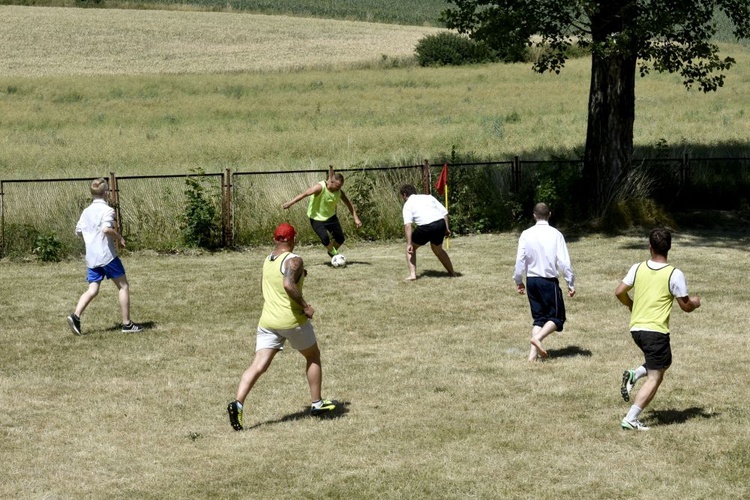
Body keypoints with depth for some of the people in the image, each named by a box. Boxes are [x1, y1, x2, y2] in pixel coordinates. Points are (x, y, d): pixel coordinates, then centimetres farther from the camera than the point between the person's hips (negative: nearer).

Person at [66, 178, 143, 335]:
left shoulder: (86, 211, 12)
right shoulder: (107, 210, -10)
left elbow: (78, 231, 18)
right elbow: (106, 229, -26)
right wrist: (119, 237, -11)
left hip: (91, 257, 6)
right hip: (107, 255, -6)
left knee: (92, 289, 5)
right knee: (123, 286, 5)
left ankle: (76, 316, -16)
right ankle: (127, 324, 5)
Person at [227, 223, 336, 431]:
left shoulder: (267, 261, 12)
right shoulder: (294, 261, -11)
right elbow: (288, 284, -29)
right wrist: (305, 305, -19)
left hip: (267, 321, 5)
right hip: (292, 320, -5)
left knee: (257, 366, -3)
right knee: (313, 357, 18)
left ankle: (238, 403, -23)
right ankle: (317, 404, 25)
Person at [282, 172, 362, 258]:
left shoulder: (339, 192, -8)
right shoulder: (320, 187, -26)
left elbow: (349, 204, 4)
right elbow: (304, 194, -32)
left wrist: (356, 218, 1)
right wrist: (290, 203, -39)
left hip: (330, 217, 5)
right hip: (317, 218, -5)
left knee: (340, 238, 1)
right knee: (325, 238, -23)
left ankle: (333, 252, 32)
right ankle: (333, 253, 7)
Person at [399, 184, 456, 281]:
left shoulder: (407, 205, 10)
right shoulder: (428, 197, 24)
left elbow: (408, 225, -6)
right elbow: (444, 212, 14)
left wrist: (409, 244, -10)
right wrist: (447, 228, 18)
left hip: (426, 227, -5)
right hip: (440, 223, 5)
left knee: (411, 247, 19)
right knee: (437, 249, 31)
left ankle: (412, 274, 6)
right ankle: (451, 272, 38)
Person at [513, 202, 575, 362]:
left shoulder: (526, 234, 0)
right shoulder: (555, 234, -8)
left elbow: (520, 259, 0)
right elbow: (564, 262, -10)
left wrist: (518, 281, 13)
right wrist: (571, 283, -3)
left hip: (531, 281, 4)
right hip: (549, 281, -4)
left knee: (538, 317, 13)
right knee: (557, 316, 6)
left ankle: (533, 353, 3)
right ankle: (538, 337, -18)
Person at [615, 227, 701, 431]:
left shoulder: (638, 268, 2)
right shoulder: (675, 275, -9)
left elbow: (619, 292, 3)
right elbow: (686, 306, -5)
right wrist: (696, 303, 18)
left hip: (636, 328, 6)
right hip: (656, 331, -6)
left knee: (664, 362, 27)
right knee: (654, 378, 1)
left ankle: (634, 375, 3)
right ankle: (630, 420, -7)